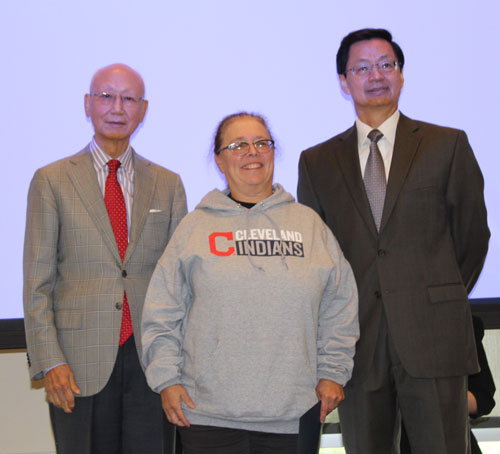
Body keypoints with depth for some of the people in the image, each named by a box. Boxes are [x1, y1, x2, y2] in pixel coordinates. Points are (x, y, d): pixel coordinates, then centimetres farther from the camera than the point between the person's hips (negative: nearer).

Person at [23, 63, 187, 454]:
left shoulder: (167, 184, 11)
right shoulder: (52, 181, 4)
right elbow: (37, 281, 1)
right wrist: (50, 361, -8)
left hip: (151, 360, 2)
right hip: (81, 363, -2)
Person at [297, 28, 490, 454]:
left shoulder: (448, 145, 5)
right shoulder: (317, 162, 10)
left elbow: (472, 235, 9)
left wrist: (442, 303, 10)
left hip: (432, 338, -1)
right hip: (357, 339, 2)